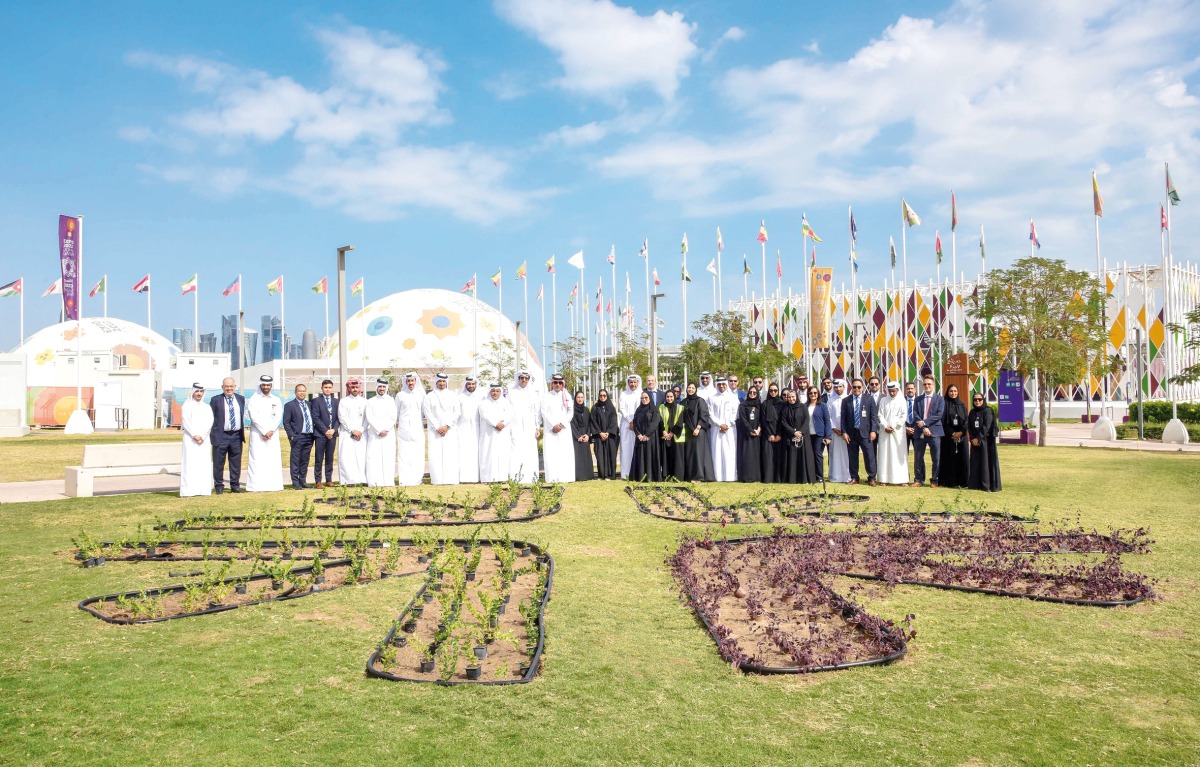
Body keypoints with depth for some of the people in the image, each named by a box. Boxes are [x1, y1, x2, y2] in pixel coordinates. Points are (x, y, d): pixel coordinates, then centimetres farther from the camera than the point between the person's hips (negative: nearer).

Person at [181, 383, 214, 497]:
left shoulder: (207, 407, 15)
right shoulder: (187, 405, 7)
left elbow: (210, 422, 4)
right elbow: (186, 421, -2)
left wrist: (202, 436, -9)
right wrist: (194, 435, -12)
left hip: (204, 439, 3)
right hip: (190, 439, -3)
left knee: (204, 464, -2)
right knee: (190, 463, -8)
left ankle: (204, 490, -3)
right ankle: (187, 491, -11)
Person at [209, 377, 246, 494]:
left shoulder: (241, 399, 10)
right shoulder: (215, 400, -1)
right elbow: (211, 418, 0)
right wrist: (213, 434, -4)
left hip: (237, 436, 4)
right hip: (221, 436, -3)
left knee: (236, 462, 9)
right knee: (218, 463, 1)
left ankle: (235, 485, 18)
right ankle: (219, 486, 10)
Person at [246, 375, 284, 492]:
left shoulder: (276, 400, 13)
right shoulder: (254, 399, 2)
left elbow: (279, 417, 4)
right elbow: (254, 417, -6)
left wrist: (271, 431, -9)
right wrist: (264, 431, -12)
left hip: (273, 434, 3)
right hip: (258, 434, -3)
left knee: (273, 459, 0)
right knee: (257, 459, -6)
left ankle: (272, 485, 2)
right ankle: (256, 486, -7)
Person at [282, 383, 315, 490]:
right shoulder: (290, 405, -2)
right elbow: (286, 422, -5)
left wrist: (314, 433, 7)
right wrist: (291, 435, -13)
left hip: (309, 437, 5)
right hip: (298, 437, -5)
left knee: (305, 461, 11)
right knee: (295, 461, -1)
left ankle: (303, 481, 19)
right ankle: (295, 483, 3)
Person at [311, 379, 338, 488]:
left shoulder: (336, 402, 12)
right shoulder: (316, 401, 1)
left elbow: (338, 417, 9)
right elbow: (316, 418, -6)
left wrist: (333, 430, -7)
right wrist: (325, 431, -12)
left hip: (332, 433, 3)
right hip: (320, 434, -3)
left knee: (330, 458, 7)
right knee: (319, 459, -2)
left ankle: (329, 479, 13)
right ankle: (318, 481, 2)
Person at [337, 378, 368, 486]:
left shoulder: (364, 401, 13)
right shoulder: (343, 401, 8)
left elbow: (366, 418, 7)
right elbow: (342, 418, 0)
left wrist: (361, 431, -6)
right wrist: (353, 431, -8)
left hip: (361, 434, 1)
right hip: (347, 434, -1)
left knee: (362, 456, -6)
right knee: (347, 456, -10)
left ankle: (363, 479, -8)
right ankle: (351, 480, -12)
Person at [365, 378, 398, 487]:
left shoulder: (391, 401, 11)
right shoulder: (371, 402, 9)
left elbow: (393, 417, 4)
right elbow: (369, 418, 1)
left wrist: (386, 429, -8)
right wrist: (379, 430, -9)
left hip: (389, 434, 0)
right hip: (374, 434, 0)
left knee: (388, 457, -4)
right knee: (374, 457, -7)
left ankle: (388, 481, -4)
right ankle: (375, 482, -8)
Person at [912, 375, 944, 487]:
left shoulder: (940, 399, 5)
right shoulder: (917, 399, 12)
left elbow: (939, 415, -6)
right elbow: (915, 415, 2)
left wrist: (924, 422, -13)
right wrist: (923, 428, -12)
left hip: (934, 431, -2)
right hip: (919, 432, 2)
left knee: (936, 458, 1)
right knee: (918, 458, 4)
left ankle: (934, 480, 11)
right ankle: (918, 479, 14)